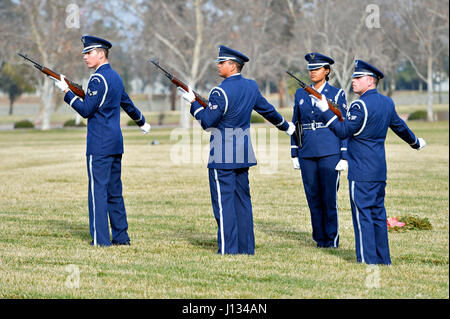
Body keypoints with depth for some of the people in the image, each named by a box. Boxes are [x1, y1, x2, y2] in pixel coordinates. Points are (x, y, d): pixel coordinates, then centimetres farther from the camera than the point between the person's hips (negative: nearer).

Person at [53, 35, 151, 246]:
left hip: (99, 145, -9)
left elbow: (86, 110, -17)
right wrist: (142, 121, 43)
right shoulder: (115, 77, 14)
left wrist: (66, 91, -11)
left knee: (98, 190, -7)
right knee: (114, 192, 13)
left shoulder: (98, 79, -14)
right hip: (116, 143, 9)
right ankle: (121, 236, 16)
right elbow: (127, 103, 28)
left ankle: (100, 241, -8)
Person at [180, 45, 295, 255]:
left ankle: (228, 250, -5)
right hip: (243, 154, 8)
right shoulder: (251, 87, 8)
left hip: (222, 156, -8)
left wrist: (193, 102, -6)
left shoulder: (221, 92, -16)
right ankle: (246, 247, 16)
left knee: (224, 202, -4)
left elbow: (208, 122, -17)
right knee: (242, 199, 13)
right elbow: (267, 109, 21)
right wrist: (285, 126, 37)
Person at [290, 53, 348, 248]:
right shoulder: (301, 94, 12)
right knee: (313, 197, 5)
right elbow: (295, 124, 15)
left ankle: (332, 239, 4)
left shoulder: (336, 94, 1)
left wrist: (344, 157, -6)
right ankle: (320, 239, 14)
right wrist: (294, 154, 10)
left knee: (329, 197, -4)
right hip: (307, 152, 4)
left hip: (330, 151, -4)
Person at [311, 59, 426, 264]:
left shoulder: (360, 105, -14)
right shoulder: (387, 103, 12)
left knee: (363, 213, -6)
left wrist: (325, 110, -12)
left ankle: (367, 261, -8)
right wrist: (415, 142, 43)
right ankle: (383, 260, 17)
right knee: (378, 213, 13)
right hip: (380, 170, 8)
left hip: (361, 171, -8)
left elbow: (343, 132, -15)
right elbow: (400, 126, 25)